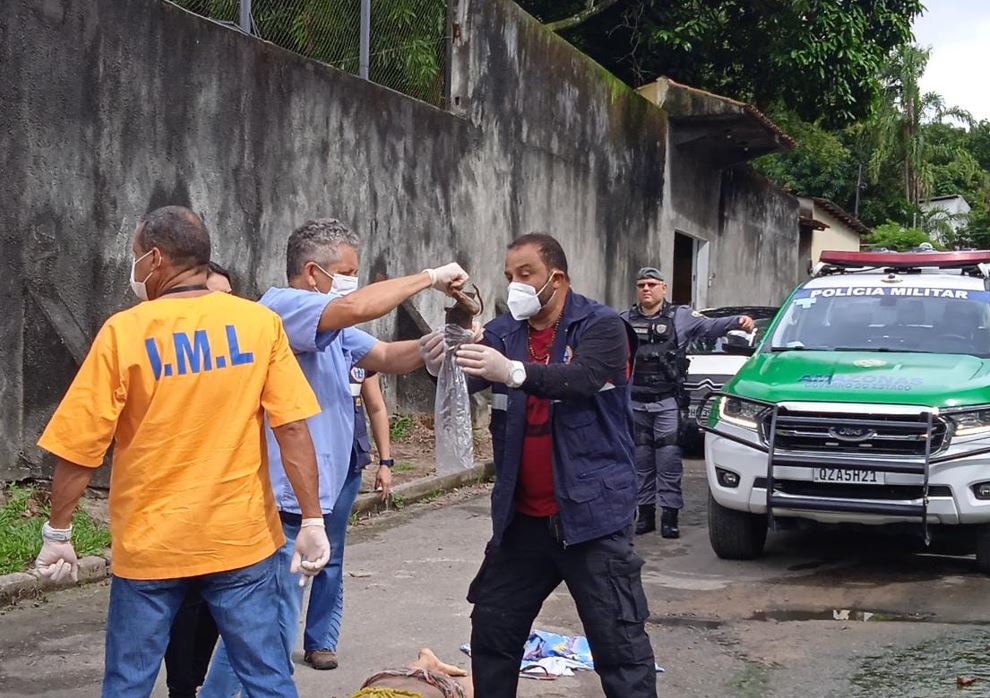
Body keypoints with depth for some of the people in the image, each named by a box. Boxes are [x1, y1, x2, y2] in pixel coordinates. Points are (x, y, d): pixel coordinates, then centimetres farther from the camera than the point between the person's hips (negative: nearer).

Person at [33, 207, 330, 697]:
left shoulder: (124, 331, -10)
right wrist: (312, 520, -3)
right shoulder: (260, 322, -5)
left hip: (150, 545, -1)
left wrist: (57, 534, 3)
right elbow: (293, 428, -8)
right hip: (242, 538, 2)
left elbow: (78, 447, -8)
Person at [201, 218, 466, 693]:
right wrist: (430, 277, -17)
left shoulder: (332, 328, 18)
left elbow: (389, 357, 15)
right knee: (270, 639, -5)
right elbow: (356, 307, -27)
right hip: (281, 501, -10)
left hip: (310, 498, 10)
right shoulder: (281, 307, -13)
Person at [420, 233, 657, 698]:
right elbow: (469, 379, -6)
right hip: (522, 517, 6)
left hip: (590, 514, -5)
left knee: (619, 642, -3)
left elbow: (581, 378, -26)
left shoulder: (601, 327, -8)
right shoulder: (504, 332, 7)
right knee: (491, 629, 13)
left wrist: (513, 372, -41)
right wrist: (440, 365, -29)